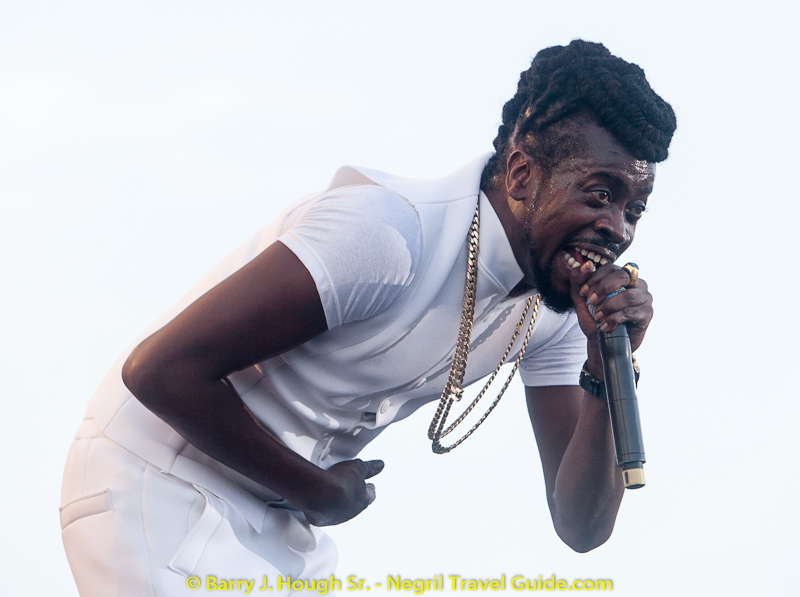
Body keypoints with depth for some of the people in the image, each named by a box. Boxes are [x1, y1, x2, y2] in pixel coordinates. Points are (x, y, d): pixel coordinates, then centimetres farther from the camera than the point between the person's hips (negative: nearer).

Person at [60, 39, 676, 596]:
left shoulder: (553, 308, -2)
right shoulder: (391, 232, -28)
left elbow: (581, 527, -2)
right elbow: (161, 368, -29)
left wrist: (605, 369, -19)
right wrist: (321, 493, -16)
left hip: (280, 523, 8)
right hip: (156, 491, -8)